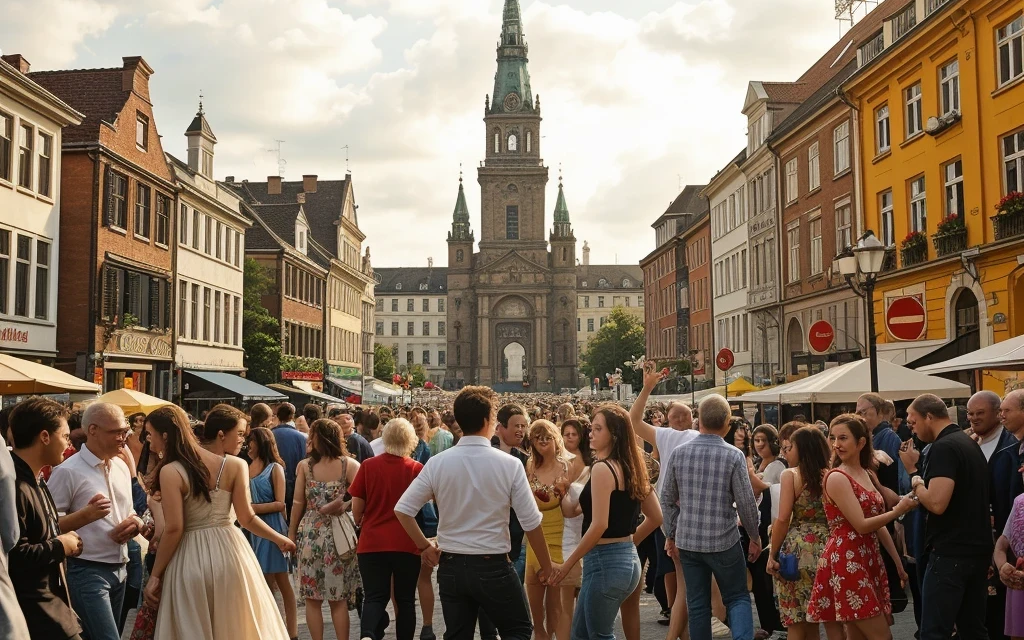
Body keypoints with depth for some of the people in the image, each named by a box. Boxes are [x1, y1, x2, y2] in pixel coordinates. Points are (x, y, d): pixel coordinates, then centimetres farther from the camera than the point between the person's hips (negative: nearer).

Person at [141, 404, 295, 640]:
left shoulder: (170, 472, -13)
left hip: (191, 561, -3)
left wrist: (155, 575, -4)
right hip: (229, 552, 3)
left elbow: (173, 529, -14)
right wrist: (280, 539, 14)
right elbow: (247, 519, -2)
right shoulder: (233, 465, -3)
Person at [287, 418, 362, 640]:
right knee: (339, 599, 9)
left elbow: (298, 504, 1)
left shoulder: (304, 466, -4)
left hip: (311, 534, 0)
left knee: (312, 599, 9)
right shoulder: (349, 464, -6)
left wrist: (292, 532, 12)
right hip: (339, 534, 0)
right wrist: (341, 507, 4)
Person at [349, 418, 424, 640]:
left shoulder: (368, 465, -4)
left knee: (374, 597, 6)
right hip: (406, 544, 0)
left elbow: (356, 509, 1)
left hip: (372, 542, 0)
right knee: (405, 599, 14)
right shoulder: (416, 469, -6)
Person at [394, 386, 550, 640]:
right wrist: (546, 564, 5)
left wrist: (425, 546, 8)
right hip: (494, 566, -3)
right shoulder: (509, 464, -12)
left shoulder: (438, 463, -5)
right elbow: (531, 522, -9)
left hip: (451, 566, 3)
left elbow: (403, 510, -4)